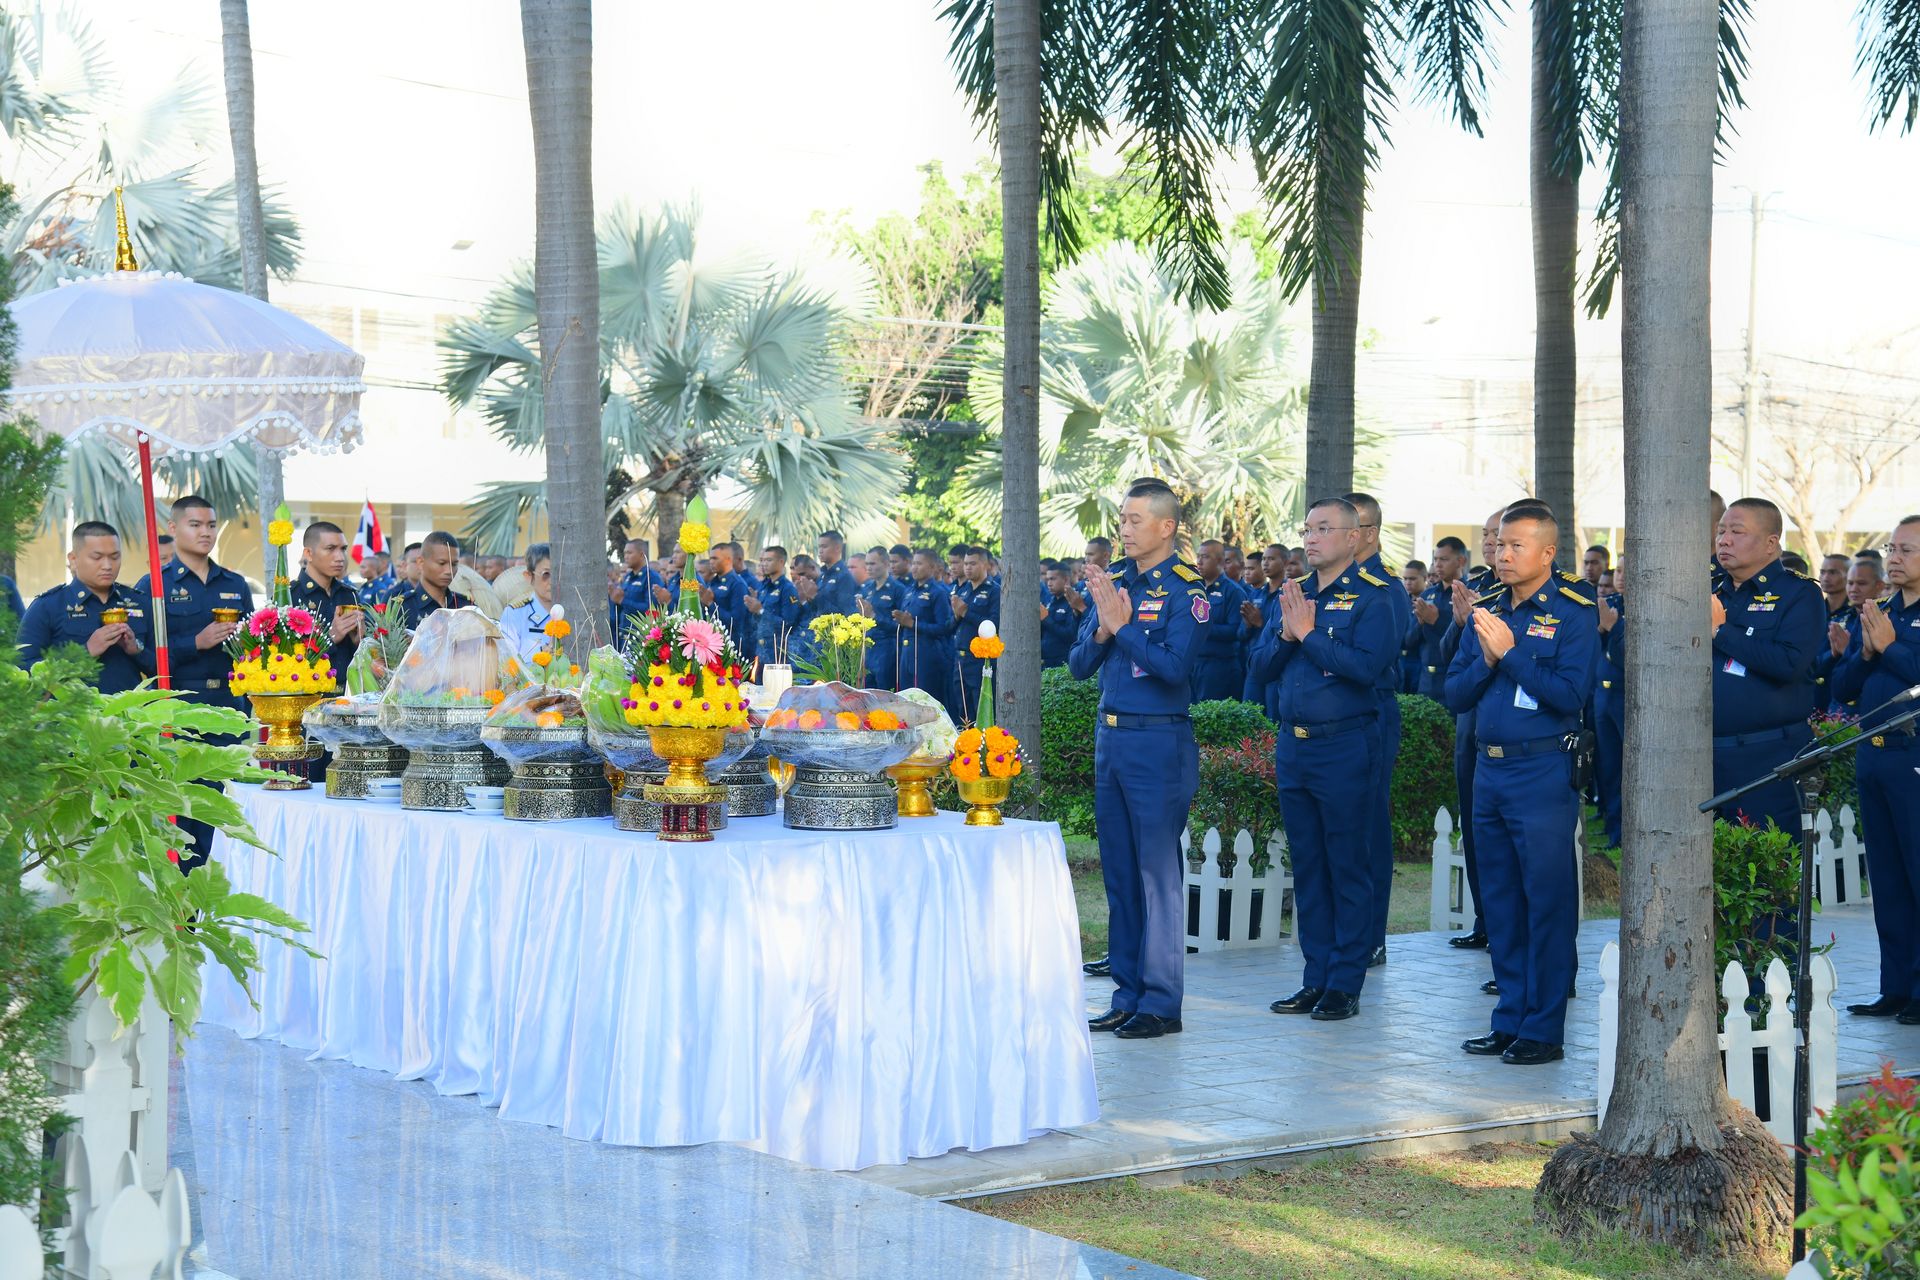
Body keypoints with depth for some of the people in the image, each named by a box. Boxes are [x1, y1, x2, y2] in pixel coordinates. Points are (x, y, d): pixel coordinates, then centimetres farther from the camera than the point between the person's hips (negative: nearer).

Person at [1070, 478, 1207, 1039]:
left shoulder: (1186, 590, -9)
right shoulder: (1111, 582, 10)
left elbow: (1175, 667, -20)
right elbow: (1078, 665, 8)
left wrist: (1123, 625, -20)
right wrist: (1101, 630, -10)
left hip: (1160, 743, -7)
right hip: (1110, 736, 7)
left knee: (1158, 871, -4)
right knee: (1118, 871, 11)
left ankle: (1161, 1003, 2)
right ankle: (1128, 994, 19)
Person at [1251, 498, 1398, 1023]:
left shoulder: (1372, 596, -7)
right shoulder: (1293, 593, 13)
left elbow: (1367, 666, -20)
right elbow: (1262, 663, 8)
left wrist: (1308, 633, -17)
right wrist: (1286, 634, -10)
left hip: (1345, 745, -7)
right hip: (1292, 744, 7)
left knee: (1348, 866, 1)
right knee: (1306, 865, 11)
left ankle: (1346, 984, 6)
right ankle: (1316, 976, 19)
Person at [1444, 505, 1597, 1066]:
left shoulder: (1572, 614, -6)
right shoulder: (1486, 611, 13)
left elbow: (1570, 694, -17)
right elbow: (1455, 694, 10)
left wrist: (1510, 653, -16)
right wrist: (1485, 661, -8)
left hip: (1544, 772, -7)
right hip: (1489, 770, 7)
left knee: (1547, 900, -3)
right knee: (1501, 901, 12)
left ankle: (1543, 1029, 3)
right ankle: (1510, 1020, 20)